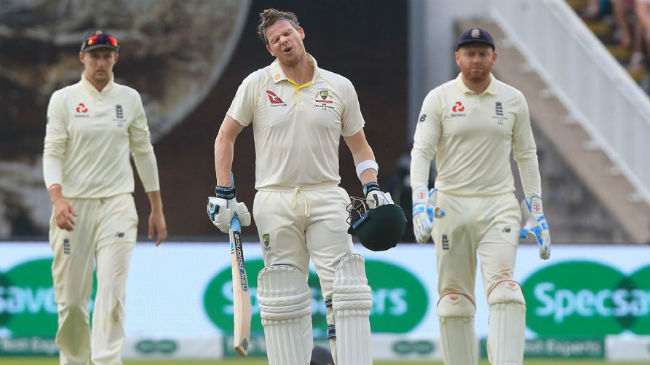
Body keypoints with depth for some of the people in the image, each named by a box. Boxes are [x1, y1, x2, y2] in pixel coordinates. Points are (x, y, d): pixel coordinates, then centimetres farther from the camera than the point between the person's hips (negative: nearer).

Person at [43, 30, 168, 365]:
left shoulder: (129, 99, 10)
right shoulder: (63, 99, 3)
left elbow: (143, 152, 16)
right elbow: (52, 153, -3)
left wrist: (157, 209, 15)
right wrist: (57, 198, -20)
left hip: (117, 204, 1)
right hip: (75, 206, -1)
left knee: (111, 293, -14)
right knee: (70, 300, 1)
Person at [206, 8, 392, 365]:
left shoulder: (339, 87, 6)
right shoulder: (257, 85, 3)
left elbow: (359, 145, 16)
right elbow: (225, 137, 9)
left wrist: (371, 187, 1)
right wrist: (224, 193, 2)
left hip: (326, 198, 0)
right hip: (274, 201, 0)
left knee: (344, 289, -10)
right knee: (283, 299, 2)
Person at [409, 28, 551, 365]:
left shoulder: (513, 100, 8)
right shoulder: (439, 99, 2)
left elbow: (526, 156, 14)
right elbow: (421, 151, -3)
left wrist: (537, 213, 10)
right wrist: (420, 202, -19)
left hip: (499, 205, 0)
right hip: (451, 206, 0)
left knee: (503, 286, -17)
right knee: (454, 297, 2)